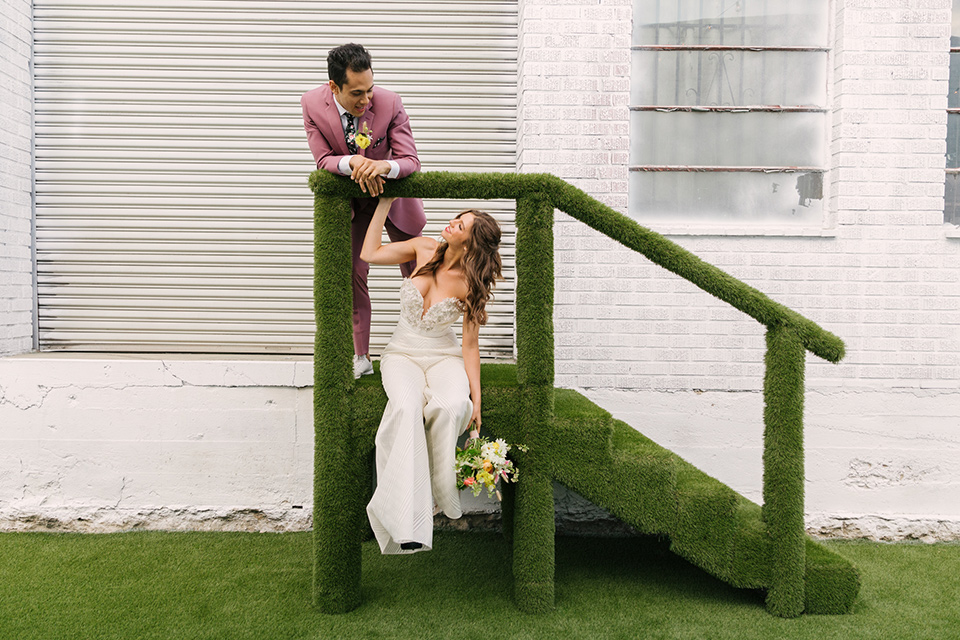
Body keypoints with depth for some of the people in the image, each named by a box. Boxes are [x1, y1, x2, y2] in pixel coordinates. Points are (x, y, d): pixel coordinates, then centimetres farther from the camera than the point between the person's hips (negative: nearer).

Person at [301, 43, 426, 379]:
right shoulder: (312, 104, -21)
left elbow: (411, 161, -25)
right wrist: (353, 162, -40)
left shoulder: (389, 103, -26)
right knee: (353, 275, 2)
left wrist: (384, 166, -48)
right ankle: (360, 357, 15)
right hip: (350, 199, 1)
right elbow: (324, 160, -18)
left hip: (394, 192, -1)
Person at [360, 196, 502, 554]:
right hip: (402, 354, 1)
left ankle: (438, 493, -18)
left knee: (451, 406, -37)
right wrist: (385, 202, 0)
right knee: (407, 406, -33)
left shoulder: (471, 283, -9)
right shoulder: (424, 249, -1)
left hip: (445, 357, -1)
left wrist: (476, 397, -14)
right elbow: (370, 254, 3)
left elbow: (470, 344, -7)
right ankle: (407, 523, -38)